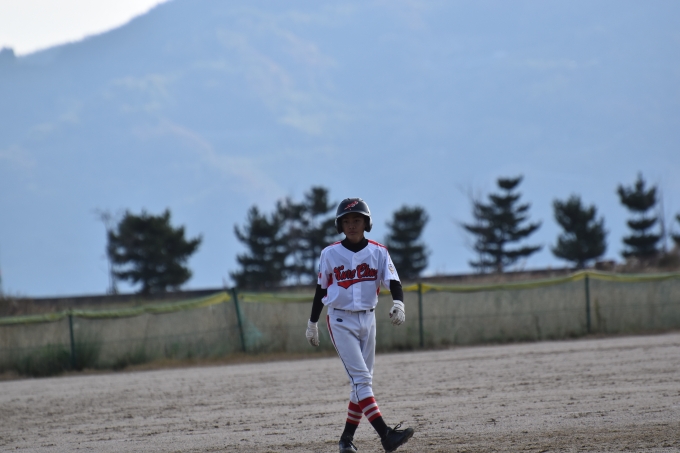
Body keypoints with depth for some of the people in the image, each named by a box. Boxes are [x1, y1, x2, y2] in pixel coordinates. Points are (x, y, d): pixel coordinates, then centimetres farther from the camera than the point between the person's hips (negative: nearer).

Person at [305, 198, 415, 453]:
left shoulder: (378, 252, 1)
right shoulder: (330, 254, -1)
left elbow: (392, 281, -10)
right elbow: (321, 290, 7)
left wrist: (398, 304, -29)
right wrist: (312, 323, 12)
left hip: (367, 319, 4)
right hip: (341, 321, -4)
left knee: (363, 381, 7)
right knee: (360, 377, -14)